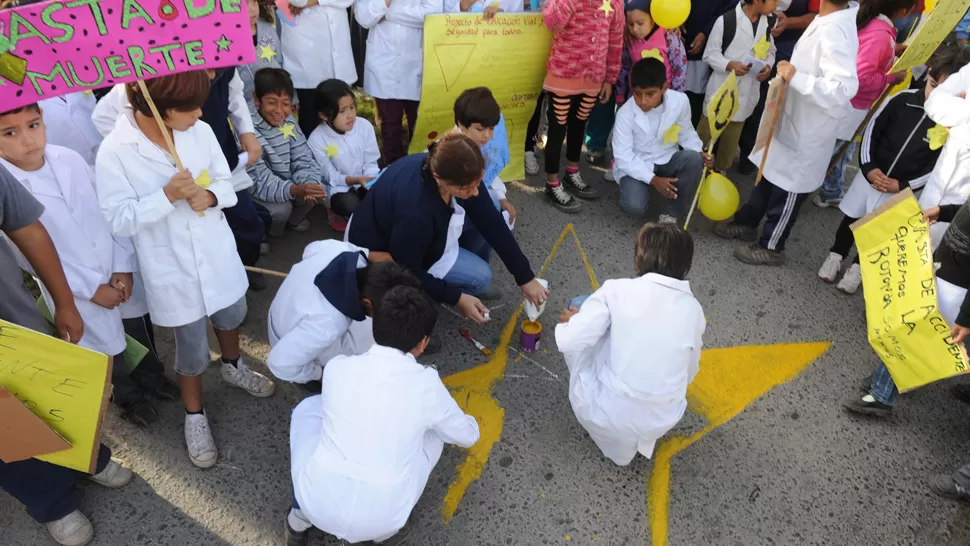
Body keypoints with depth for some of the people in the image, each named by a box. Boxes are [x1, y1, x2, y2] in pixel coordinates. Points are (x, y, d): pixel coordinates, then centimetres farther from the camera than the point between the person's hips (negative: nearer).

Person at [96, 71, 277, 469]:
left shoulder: (200, 132, -9)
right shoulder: (115, 151, -18)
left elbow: (226, 182, 1)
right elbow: (117, 220, -16)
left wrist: (210, 195, -21)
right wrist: (167, 195, -28)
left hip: (217, 255, 4)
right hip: (172, 268, -4)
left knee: (230, 316, 27)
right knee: (192, 347, 11)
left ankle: (233, 366, 59)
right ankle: (195, 416, 37)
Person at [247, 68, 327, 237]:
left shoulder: (289, 122, -6)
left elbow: (303, 159, -9)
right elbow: (259, 182, -31)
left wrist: (310, 184, -33)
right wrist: (296, 190, -50)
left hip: (285, 184, 6)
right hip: (253, 194, -6)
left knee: (316, 189, -15)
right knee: (280, 209, -30)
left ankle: (293, 218, 15)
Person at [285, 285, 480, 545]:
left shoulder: (337, 367, -3)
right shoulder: (426, 384, -7)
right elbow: (468, 435, 11)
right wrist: (469, 421, 35)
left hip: (317, 505, 1)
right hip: (380, 520, -1)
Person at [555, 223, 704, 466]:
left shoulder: (617, 290, -15)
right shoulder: (694, 310, -2)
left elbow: (569, 342, -17)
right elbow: (690, 372, 9)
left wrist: (569, 320, 6)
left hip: (606, 411, -4)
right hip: (661, 421, 5)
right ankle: (635, 435, 23)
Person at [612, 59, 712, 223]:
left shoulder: (680, 101, -13)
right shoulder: (625, 114, -21)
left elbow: (686, 133, 6)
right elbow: (623, 156, -19)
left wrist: (699, 152, -14)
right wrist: (653, 179, -27)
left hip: (667, 160, 3)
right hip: (635, 166, -3)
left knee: (694, 159, -29)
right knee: (634, 207, -28)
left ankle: (672, 214, -13)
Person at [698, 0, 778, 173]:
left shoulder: (770, 22, -2)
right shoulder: (726, 20, -17)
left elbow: (770, 51, 11)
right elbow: (710, 53, -10)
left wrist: (768, 66, -9)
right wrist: (729, 65, -25)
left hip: (747, 91, 4)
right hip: (721, 87, -4)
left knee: (732, 135, 16)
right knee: (706, 131, 8)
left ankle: (721, 169, 32)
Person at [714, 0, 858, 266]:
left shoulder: (835, 31, -29)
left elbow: (844, 88, -37)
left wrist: (796, 78, -34)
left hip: (808, 131, -9)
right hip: (793, 119, 9)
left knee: (788, 189, 8)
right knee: (769, 174, 23)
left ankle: (771, 247, 26)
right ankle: (746, 222, 43)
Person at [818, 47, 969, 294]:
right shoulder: (902, 99, -13)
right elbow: (872, 130, -4)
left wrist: (902, 186, -16)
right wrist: (868, 167, -11)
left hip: (902, 190, -1)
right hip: (870, 175, 1)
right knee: (852, 218, 16)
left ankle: (857, 267, 31)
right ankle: (836, 256, 37)